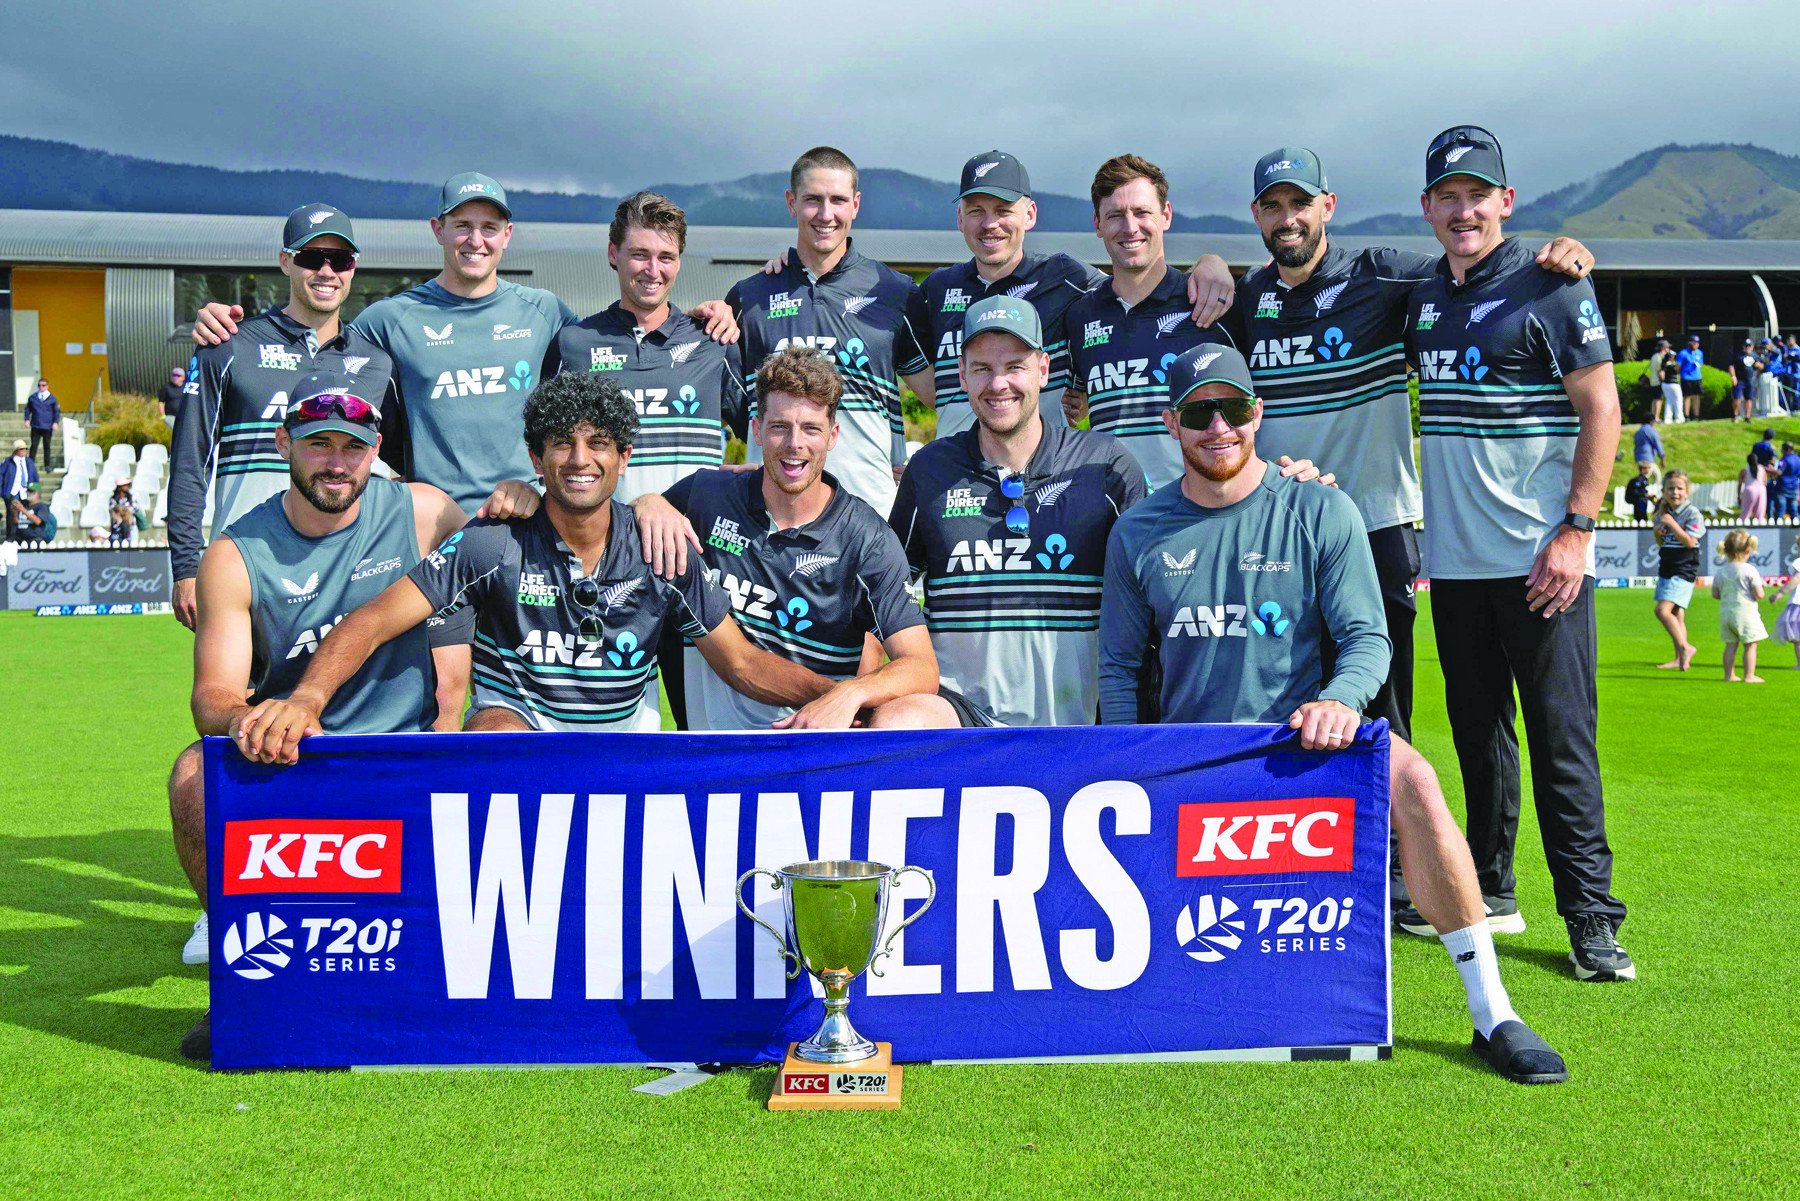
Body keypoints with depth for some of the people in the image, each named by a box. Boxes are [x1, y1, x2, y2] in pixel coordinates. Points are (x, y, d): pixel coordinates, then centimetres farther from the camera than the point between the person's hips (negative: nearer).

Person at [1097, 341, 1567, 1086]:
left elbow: (1369, 637, 0)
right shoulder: (1138, 535, 8)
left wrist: (1340, 700, -23)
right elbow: (1118, 667, 13)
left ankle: (1492, 1015, -24)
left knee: (1410, 778, -33)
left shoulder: (1322, 514, 3)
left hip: (1302, 742, -2)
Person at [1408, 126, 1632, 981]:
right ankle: (1486, 890, 25)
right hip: (1453, 559, 6)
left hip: (1539, 559, -6)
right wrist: (1421, 531, 13)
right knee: (1477, 731, 13)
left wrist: (1574, 532, -16)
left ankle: (1591, 916, 0)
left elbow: (1602, 411, -8)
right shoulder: (1423, 299, 13)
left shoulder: (1550, 289, -5)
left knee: (1562, 739, -5)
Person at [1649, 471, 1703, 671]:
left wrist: (1671, 523, -21)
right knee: (1676, 615, 10)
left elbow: (1690, 541, -19)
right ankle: (1680, 659, 14)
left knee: (1662, 610, -19)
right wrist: (1657, 532, -1)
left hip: (1683, 570, -8)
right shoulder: (1664, 512, 11)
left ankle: (1685, 648, -10)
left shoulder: (1692, 512, -10)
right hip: (1666, 568, 8)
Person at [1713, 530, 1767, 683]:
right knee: (1750, 645, 3)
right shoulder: (1750, 571, -14)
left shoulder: (1720, 572, 1)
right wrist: (1759, 588, 7)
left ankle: (1729, 675, 14)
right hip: (1745, 613, -5)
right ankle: (1749, 675, 2)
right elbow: (1759, 595, -14)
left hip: (1726, 612, 5)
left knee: (1731, 645, 12)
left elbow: (1715, 593, 7)